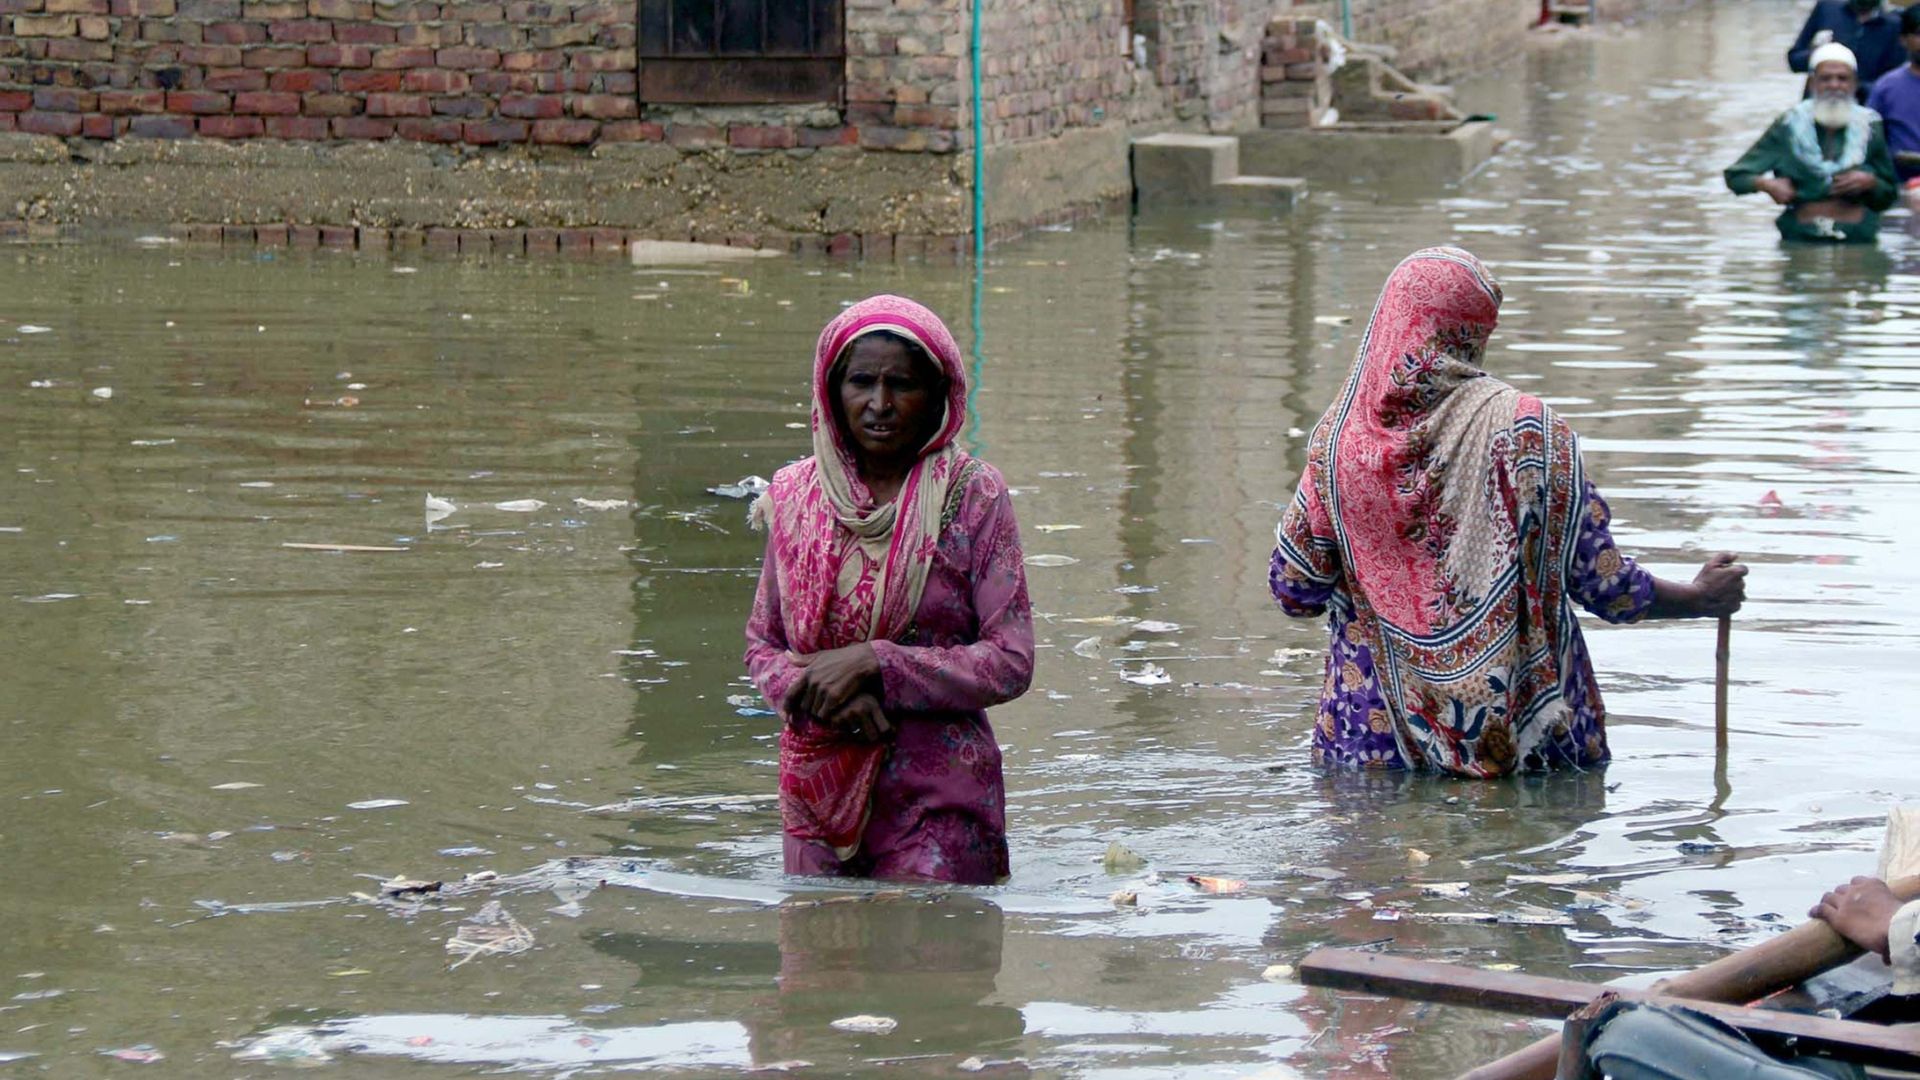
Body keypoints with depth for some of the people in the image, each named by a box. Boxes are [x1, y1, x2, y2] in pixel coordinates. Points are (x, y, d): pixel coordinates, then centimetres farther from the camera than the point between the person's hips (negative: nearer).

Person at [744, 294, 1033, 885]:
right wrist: (816, 690, -11)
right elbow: (761, 643, 11)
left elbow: (1010, 663, -8)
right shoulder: (796, 493, 5)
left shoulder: (972, 495, -5)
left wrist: (871, 665, -16)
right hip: (818, 787, 3)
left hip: (937, 797, -3)